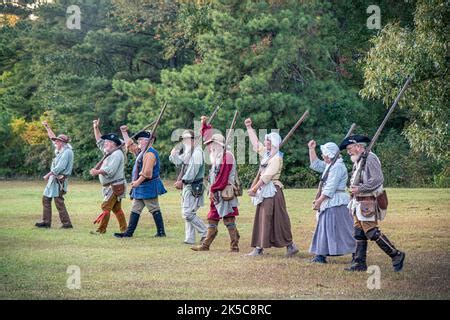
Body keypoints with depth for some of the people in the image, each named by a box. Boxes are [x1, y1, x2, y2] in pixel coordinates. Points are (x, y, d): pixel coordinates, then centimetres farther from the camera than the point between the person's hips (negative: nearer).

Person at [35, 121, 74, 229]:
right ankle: (46, 222, 14)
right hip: (53, 179, 10)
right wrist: (47, 127, 28)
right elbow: (52, 137, 28)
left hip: (59, 179, -10)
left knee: (58, 201, -13)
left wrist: (48, 175, -15)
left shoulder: (67, 152, -15)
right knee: (46, 198, 11)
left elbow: (60, 167, -22)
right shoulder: (60, 150, 13)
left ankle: (67, 223, -11)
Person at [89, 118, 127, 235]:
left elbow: (110, 170, -23)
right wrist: (96, 128, 22)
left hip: (115, 186, -10)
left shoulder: (117, 153, -13)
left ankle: (101, 230, -13)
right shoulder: (109, 152, 16)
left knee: (106, 207, -12)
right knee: (116, 208, 10)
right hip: (110, 186, 10)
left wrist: (97, 172, -20)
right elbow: (99, 141, 28)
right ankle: (124, 229, 11)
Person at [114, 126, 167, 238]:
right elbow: (130, 145, 31)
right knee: (135, 209, 8)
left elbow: (147, 172, -25)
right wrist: (124, 133, 28)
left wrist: (138, 182, -22)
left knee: (154, 209, -4)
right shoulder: (141, 151, 15)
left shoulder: (150, 153, -16)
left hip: (149, 186, -10)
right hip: (140, 187, 10)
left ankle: (161, 232, 1)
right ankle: (129, 232, 9)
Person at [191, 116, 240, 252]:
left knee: (228, 219, -7)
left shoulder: (226, 156, -13)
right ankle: (206, 245, 14)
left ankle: (234, 246, -4)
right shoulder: (217, 155, 14)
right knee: (212, 219, 11)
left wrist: (213, 190, -15)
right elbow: (208, 136, 28)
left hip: (225, 193, -9)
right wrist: (205, 125, 23)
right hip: (216, 192, 9)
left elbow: (223, 176, -18)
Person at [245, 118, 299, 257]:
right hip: (264, 191, 9)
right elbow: (255, 142, 24)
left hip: (272, 191, -9)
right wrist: (249, 127, 24)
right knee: (261, 219, 7)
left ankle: (290, 245, -2)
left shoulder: (276, 158, -14)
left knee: (276, 220, -8)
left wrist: (254, 188, -19)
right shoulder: (266, 153, 12)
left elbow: (266, 176, -19)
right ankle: (259, 247, 9)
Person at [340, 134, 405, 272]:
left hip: (368, 203, -10)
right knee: (359, 233, 9)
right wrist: (353, 188, 9)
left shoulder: (370, 159, -14)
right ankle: (359, 263, 13)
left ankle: (396, 255, -2)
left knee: (372, 232, -11)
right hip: (358, 203, 10)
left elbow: (378, 179, -23)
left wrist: (359, 189, -22)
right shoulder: (358, 161, 17)